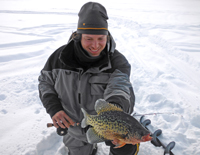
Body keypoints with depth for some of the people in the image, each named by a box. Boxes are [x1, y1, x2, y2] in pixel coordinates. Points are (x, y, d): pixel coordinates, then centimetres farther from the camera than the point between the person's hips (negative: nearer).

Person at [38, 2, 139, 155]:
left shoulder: (117, 61, -22)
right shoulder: (61, 56, -15)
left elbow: (121, 88, -38)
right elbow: (45, 82, -2)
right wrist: (53, 108, -19)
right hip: (75, 127, 3)